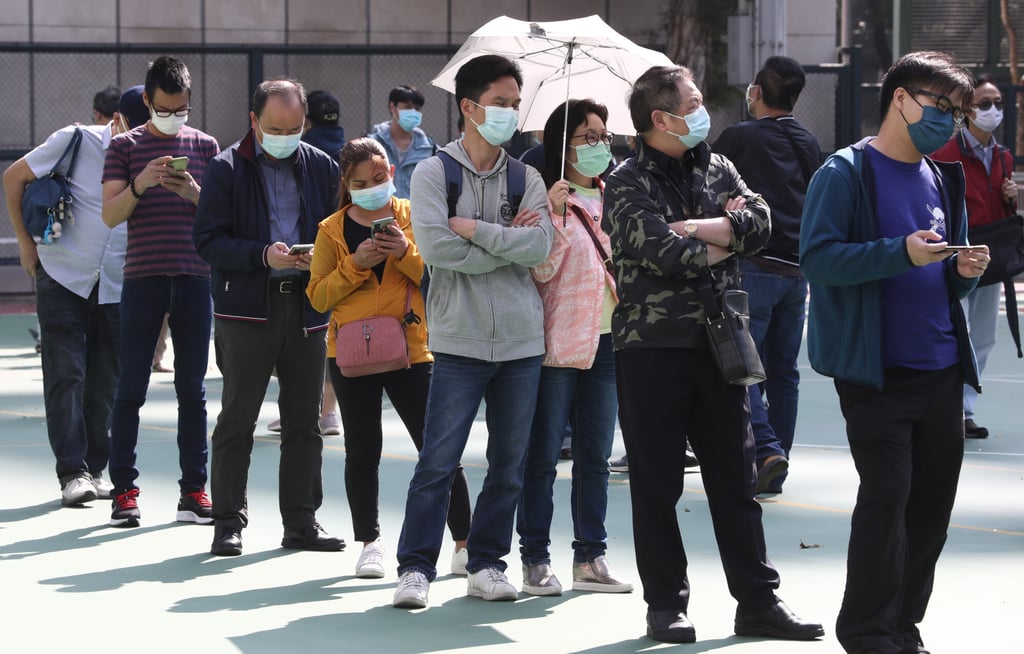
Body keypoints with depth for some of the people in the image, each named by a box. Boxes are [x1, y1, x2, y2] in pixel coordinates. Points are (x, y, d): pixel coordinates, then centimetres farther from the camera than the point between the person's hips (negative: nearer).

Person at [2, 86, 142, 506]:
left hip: (117, 287, 3)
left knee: (105, 384, 5)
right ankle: (72, 472, -6)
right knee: (65, 377, -6)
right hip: (63, 280, -3)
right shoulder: (77, 141, -10)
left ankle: (95, 469, 17)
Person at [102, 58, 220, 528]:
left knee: (192, 389, 4)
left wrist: (194, 192, -13)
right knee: (131, 388, -2)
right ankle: (124, 490, 4)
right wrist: (141, 184, -22)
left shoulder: (204, 146, 9)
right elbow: (110, 215, -5)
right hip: (142, 278, -2)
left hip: (194, 279, 2)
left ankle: (194, 490, 8)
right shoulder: (125, 146, 3)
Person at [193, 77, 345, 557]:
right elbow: (208, 239, -6)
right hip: (247, 306, -4)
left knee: (304, 421, 7)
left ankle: (301, 521, 15)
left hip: (307, 305, 4)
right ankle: (228, 522, 4)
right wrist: (263, 255, -19)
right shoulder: (227, 169, -1)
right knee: (237, 418, -2)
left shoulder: (321, 167, 10)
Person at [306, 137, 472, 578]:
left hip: (411, 346, -1)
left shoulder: (415, 217, 4)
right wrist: (355, 264, -13)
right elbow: (319, 296, 0)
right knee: (362, 452, 6)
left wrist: (406, 253, -16)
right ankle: (369, 543, 18)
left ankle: (465, 542, 5)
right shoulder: (333, 230, 5)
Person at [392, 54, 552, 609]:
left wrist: (475, 230, -11)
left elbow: (540, 246, -6)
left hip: (521, 339, 4)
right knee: (439, 462, -5)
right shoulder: (433, 173, 0)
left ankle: (487, 563, 18)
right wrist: (509, 243, -8)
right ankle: (415, 568, 2)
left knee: (510, 464, 7)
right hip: (460, 340, -4)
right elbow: (436, 248, -14)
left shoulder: (527, 178, 9)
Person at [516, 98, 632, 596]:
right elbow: (540, 270, -13)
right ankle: (535, 560, 3)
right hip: (558, 343, -6)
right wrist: (554, 216, -23)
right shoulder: (544, 198, -5)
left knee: (595, 456, 9)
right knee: (542, 455, -2)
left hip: (605, 340, 7)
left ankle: (590, 557, 15)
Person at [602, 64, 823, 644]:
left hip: (720, 341, 5)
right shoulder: (628, 184, -5)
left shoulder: (717, 169, 11)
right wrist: (729, 238, -5)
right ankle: (666, 603, 11)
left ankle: (758, 602, 11)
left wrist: (695, 228, -17)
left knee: (736, 477, 7)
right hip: (653, 347, -5)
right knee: (657, 483, 3)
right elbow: (663, 253, -19)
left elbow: (761, 222, -5)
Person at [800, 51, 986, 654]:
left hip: (941, 370, 7)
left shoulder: (942, 179, 16)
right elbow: (818, 258, -15)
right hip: (878, 372, -7)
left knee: (934, 497, 7)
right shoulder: (846, 173, -6)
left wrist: (963, 271, 0)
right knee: (887, 493, -9)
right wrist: (901, 253, -25)